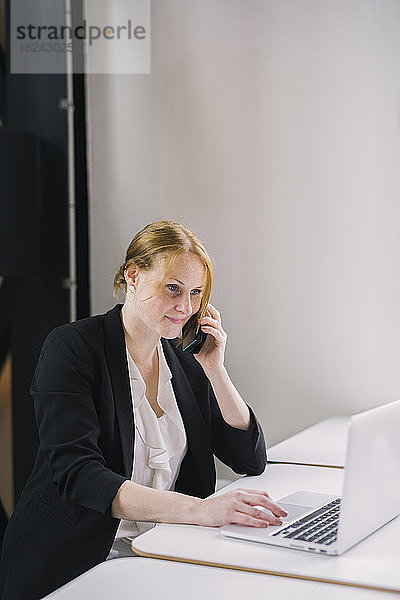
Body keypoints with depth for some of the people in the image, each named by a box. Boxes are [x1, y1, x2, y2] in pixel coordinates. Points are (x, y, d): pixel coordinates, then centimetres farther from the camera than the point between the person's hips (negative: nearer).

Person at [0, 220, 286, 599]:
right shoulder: (71, 348, -8)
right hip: (77, 564, -7)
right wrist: (200, 510, -35)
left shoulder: (185, 361, 11)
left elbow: (251, 460, 10)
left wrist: (214, 368, -1)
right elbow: (77, 475, -23)